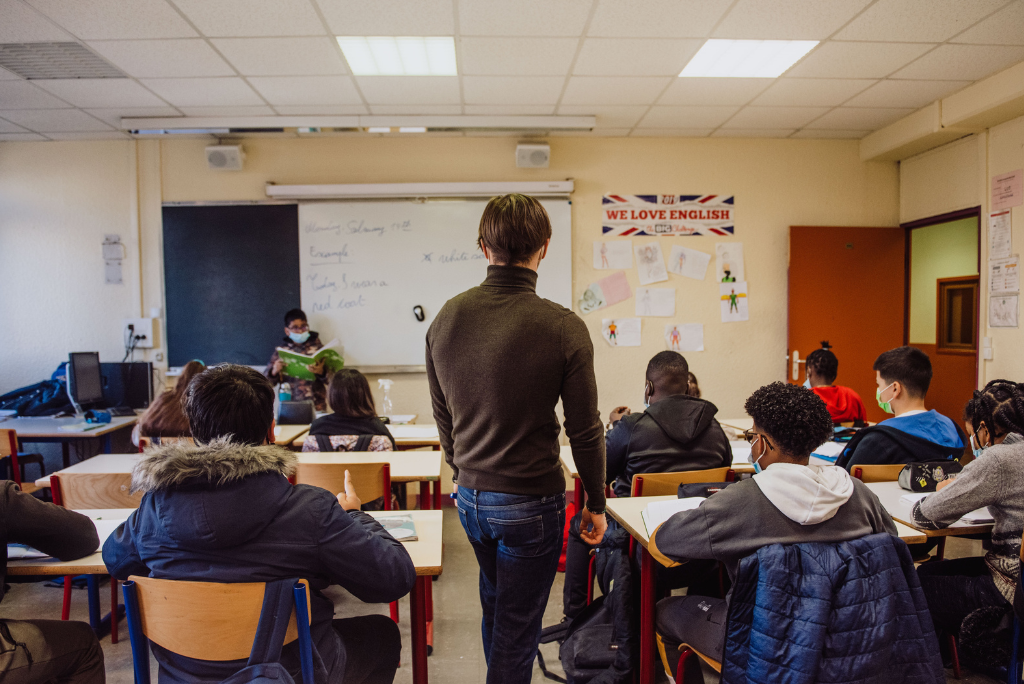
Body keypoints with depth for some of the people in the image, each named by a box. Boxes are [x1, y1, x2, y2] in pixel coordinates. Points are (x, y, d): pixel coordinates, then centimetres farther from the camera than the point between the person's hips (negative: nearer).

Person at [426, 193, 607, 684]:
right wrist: (596, 504, 3)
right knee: (517, 630, 12)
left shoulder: (446, 318, -4)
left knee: (494, 607, 28)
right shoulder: (563, 328, -18)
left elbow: (442, 417, 6)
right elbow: (584, 431, -11)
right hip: (532, 502, -5)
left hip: (470, 497, 5)